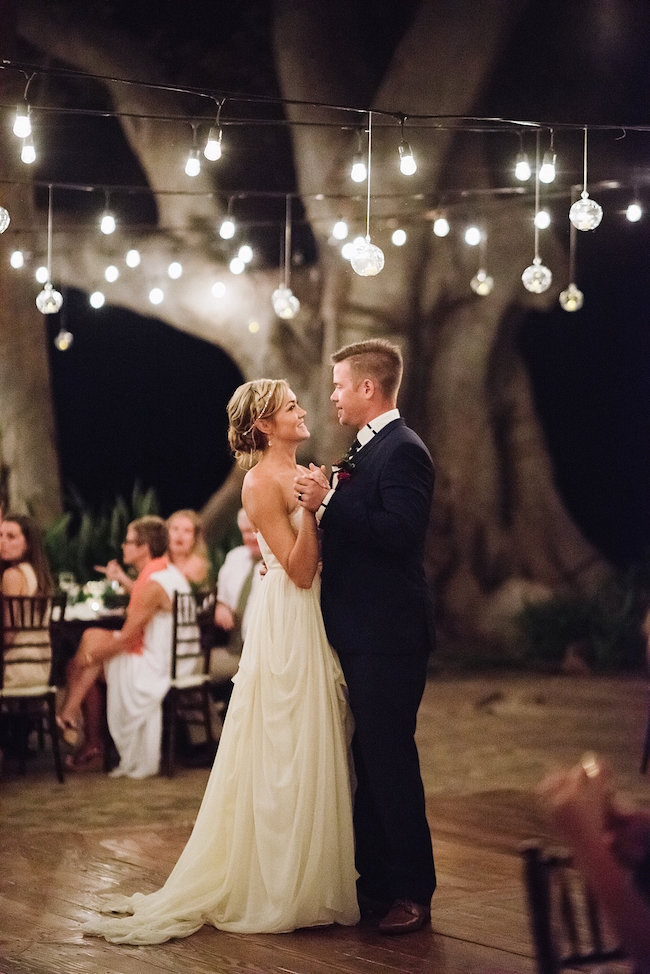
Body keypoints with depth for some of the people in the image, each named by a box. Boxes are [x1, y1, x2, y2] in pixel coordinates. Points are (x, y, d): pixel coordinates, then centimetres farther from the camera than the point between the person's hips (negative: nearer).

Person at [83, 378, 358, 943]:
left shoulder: (297, 474, 13)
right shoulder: (263, 482, -13)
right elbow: (299, 570, -19)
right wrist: (308, 508, -28)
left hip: (313, 623, 9)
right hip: (287, 627, -9)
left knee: (312, 754, 13)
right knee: (286, 754, -2)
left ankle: (311, 879, 22)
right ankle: (280, 889, 8)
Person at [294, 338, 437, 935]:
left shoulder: (402, 450, -14)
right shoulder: (368, 450, 16)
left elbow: (399, 532, -26)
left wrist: (328, 503, -22)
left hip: (387, 636, -10)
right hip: (358, 634, 10)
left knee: (390, 761, -4)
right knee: (365, 762, 14)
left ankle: (413, 893, 6)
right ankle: (375, 884, 23)